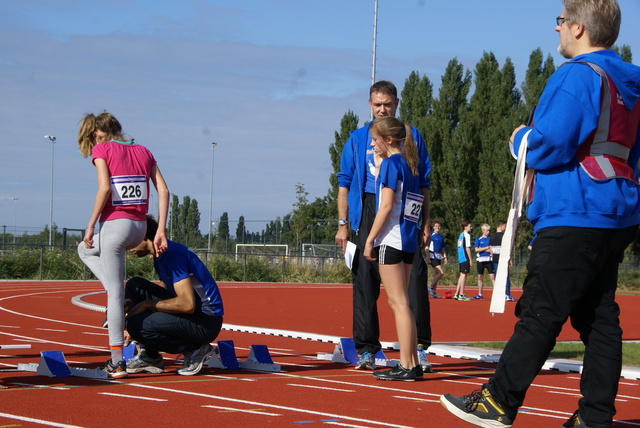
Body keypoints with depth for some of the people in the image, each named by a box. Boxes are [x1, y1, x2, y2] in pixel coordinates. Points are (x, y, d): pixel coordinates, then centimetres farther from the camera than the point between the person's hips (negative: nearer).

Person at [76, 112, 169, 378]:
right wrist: (160, 231, 4)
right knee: (85, 249, 30)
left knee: (114, 293, -1)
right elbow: (163, 191, 6)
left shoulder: (101, 149, -2)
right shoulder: (143, 151, 14)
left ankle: (117, 362, -1)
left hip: (115, 225, -6)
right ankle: (119, 298, 15)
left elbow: (104, 188, -17)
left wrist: (90, 226, -10)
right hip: (139, 228, 6)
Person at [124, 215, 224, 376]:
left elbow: (187, 304, -27)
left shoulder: (172, 254, -19)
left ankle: (194, 349, -5)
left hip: (206, 322, -10)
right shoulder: (160, 256, 12)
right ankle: (149, 356, 9)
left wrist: (147, 305, -17)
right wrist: (131, 302, 2)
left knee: (136, 324, -23)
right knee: (134, 286, 10)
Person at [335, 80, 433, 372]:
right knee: (365, 280, -1)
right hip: (368, 213, 1)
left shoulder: (412, 137, 12)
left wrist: (425, 224, 5)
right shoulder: (357, 139, 13)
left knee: (414, 276, -10)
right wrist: (342, 224, 1)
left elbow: (423, 183, 12)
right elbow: (345, 182, 11)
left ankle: (419, 348, -7)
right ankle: (366, 351, 5)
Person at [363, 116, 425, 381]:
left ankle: (406, 367, -10)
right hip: (409, 241, 9)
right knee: (400, 302, 13)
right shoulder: (408, 165, 16)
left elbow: (386, 205, -15)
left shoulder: (391, 163, -9)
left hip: (391, 239, -9)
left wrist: (370, 239, -12)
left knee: (398, 302, -9)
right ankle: (412, 363, 13)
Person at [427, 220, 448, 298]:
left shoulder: (441, 237, 15)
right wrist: (428, 258, -13)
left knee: (436, 275, 7)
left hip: (439, 257, 7)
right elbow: (427, 247, -7)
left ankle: (433, 293, 10)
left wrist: (445, 257, 12)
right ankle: (431, 288, -10)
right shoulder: (431, 235, -5)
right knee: (441, 272, -18)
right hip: (433, 256, -7)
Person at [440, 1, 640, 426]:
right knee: (599, 318, 8)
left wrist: (521, 138, 3)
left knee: (540, 315, -4)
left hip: (574, 218, -9)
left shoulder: (578, 76, -13)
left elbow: (546, 148, -19)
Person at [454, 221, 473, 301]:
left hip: (460, 258, 9)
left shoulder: (461, 235, 18)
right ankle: (461, 295, -6)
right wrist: (470, 260, -12)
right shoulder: (467, 235, -8)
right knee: (464, 275, -6)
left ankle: (457, 294, 13)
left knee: (462, 275, 13)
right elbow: (467, 248, -13)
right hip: (465, 258, -9)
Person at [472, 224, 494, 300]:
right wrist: (486, 248, -8)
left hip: (489, 260, -2)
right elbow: (476, 249, -3)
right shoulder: (478, 239, 7)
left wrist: (482, 249, -7)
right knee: (480, 277, 9)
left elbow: (492, 250, -3)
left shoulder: (491, 239, 5)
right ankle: (480, 294, 18)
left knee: (492, 276, -9)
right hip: (480, 260, 2)